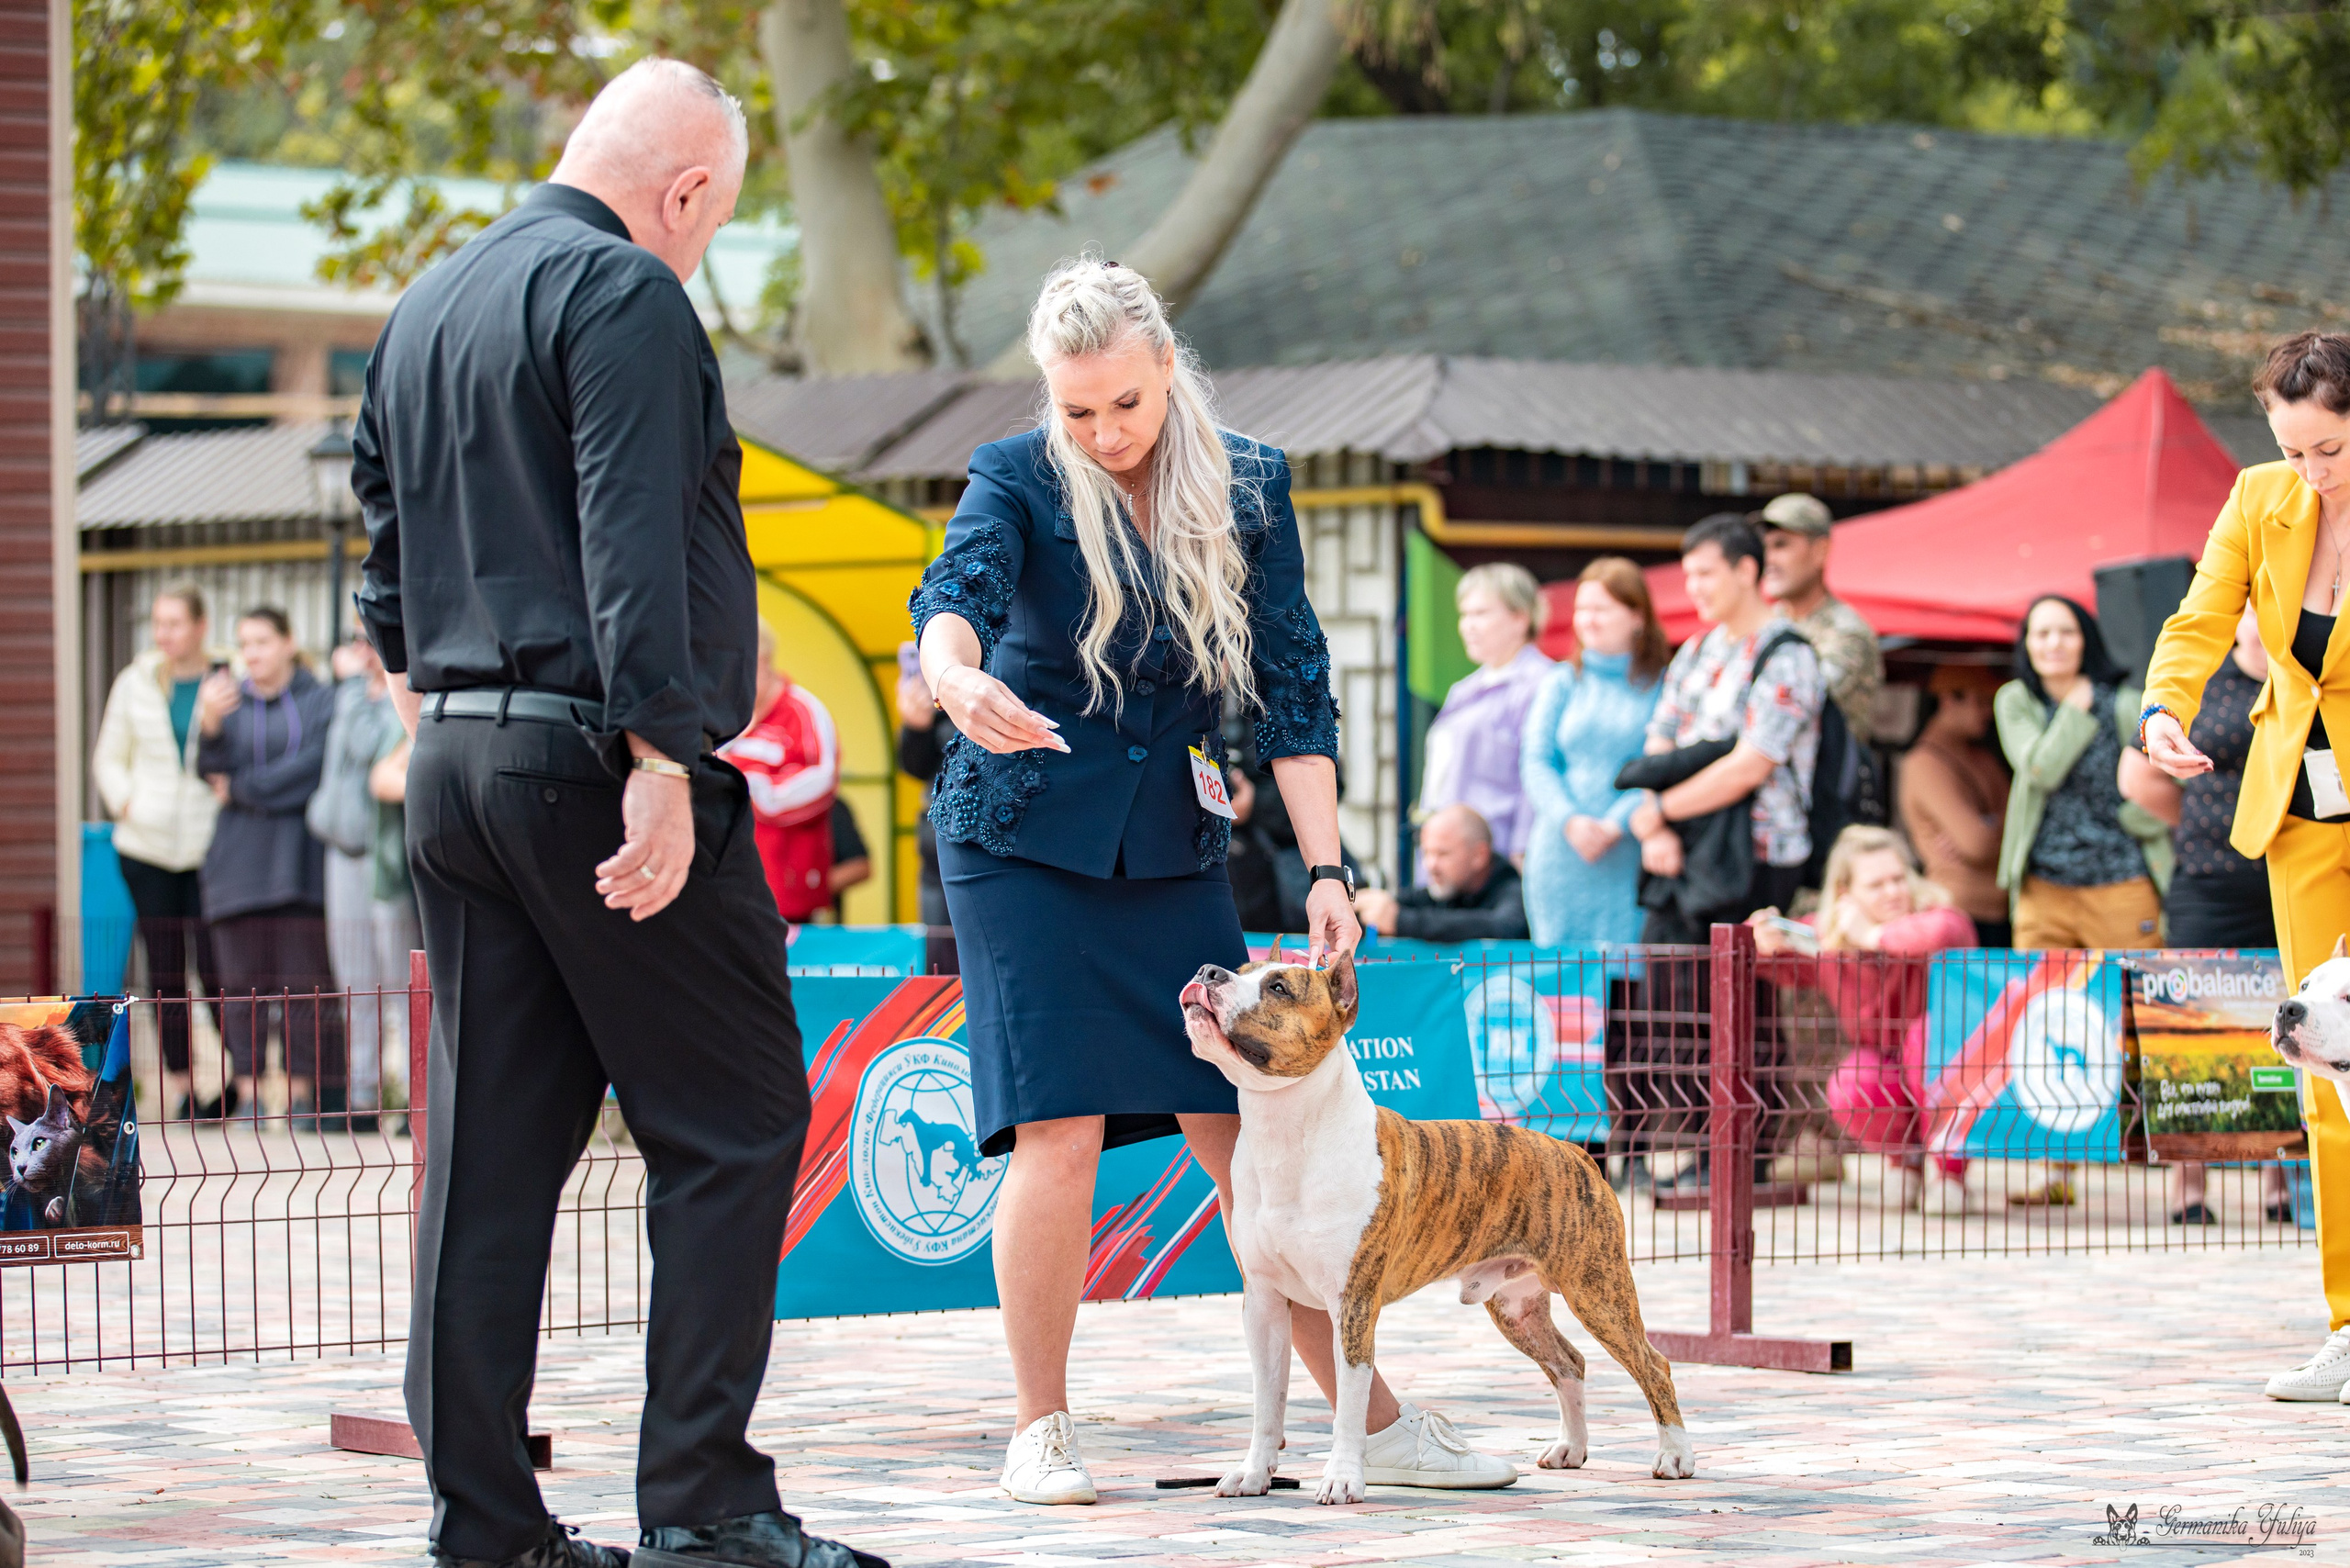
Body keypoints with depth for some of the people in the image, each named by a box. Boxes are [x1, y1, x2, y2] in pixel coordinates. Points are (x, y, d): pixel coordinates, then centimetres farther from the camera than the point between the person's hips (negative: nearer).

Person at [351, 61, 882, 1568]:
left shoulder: (425, 310, 18)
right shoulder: (626, 295, -9)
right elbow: (632, 541, -19)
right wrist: (660, 757, -22)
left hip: (455, 764, 9)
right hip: (597, 765, -8)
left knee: (491, 1148, 8)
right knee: (730, 1128, -3)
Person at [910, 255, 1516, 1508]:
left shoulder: (1249, 487, 1)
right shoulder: (1019, 479, -8)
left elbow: (1292, 685, 1)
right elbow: (958, 592, -29)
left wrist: (1325, 867, -7)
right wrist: (958, 678, -53)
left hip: (1170, 841, 3)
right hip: (1023, 839, -3)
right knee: (1062, 1132, -13)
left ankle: (1375, 1419, 6)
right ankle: (1040, 1430, 0)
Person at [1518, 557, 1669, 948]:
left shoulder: (1662, 686, 2)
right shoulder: (1560, 682, 12)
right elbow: (1536, 762, 6)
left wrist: (1615, 825, -17)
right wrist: (1570, 820, -12)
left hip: (1632, 862, -3)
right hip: (1562, 855, 3)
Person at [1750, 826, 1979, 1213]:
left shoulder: (1936, 913, -19)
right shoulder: (1823, 938, -6)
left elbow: (1945, 932, -45)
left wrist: (1873, 936, -31)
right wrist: (1765, 944, -20)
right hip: (1885, 1071, 2)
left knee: (1932, 1029, -35)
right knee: (1850, 1088, -32)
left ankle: (1950, 1170, -13)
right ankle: (1907, 1157, 5)